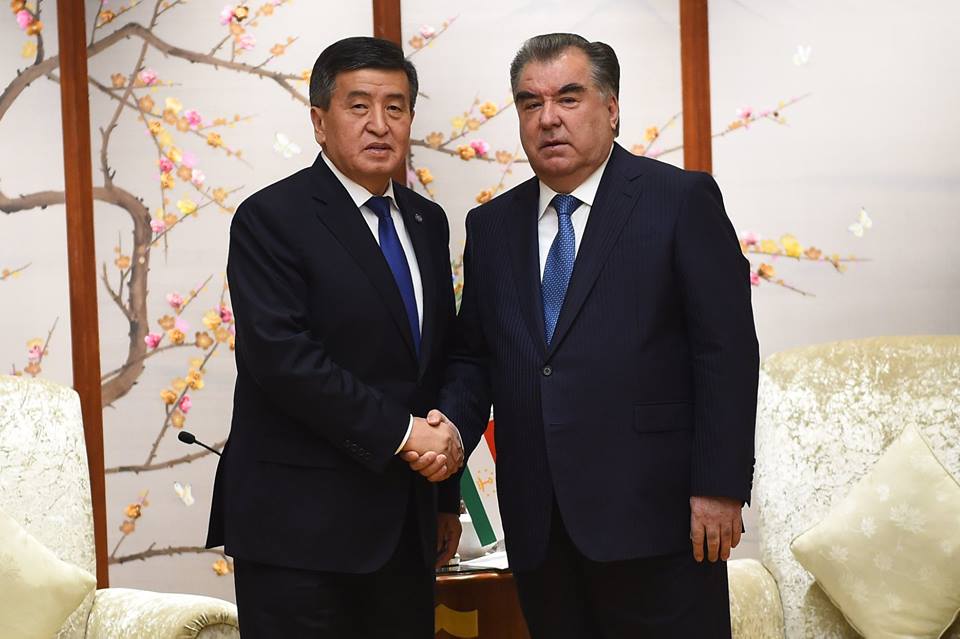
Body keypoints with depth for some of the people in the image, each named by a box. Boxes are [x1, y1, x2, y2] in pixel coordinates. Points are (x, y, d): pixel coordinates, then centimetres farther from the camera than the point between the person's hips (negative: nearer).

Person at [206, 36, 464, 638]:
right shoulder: (272, 218, -8)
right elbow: (281, 356, -19)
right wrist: (400, 431, -18)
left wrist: (446, 497, 16)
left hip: (405, 523, 6)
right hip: (301, 522, -6)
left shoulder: (427, 222, 13)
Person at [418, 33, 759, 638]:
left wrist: (719, 487, -11)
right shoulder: (491, 225, 13)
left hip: (651, 513, -4)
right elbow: (474, 356, 15)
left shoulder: (682, 200, -2)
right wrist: (453, 427, -5)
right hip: (539, 527, 5)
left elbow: (726, 350, -6)